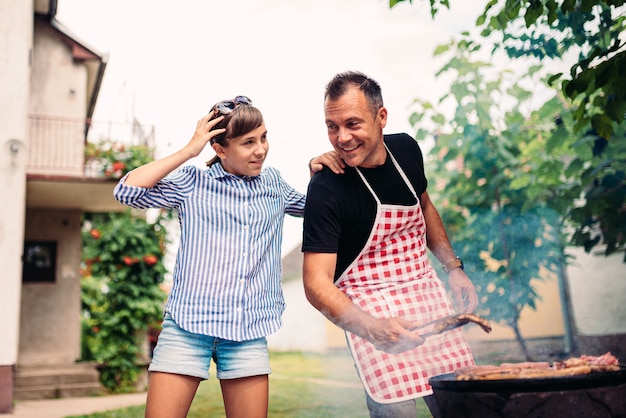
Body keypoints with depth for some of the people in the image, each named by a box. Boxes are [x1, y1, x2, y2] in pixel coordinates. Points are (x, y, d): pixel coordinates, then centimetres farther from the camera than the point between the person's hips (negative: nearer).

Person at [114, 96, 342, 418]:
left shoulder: (273, 183, 14)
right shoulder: (192, 183, 1)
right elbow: (127, 191, -10)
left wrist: (317, 171, 9)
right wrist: (188, 150, -10)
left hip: (249, 332, 3)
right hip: (188, 326, -3)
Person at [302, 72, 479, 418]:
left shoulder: (406, 149, -1)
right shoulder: (325, 189, -21)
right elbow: (317, 284, -25)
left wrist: (454, 268, 12)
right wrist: (371, 329, -39)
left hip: (426, 292, 6)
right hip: (371, 308, -6)